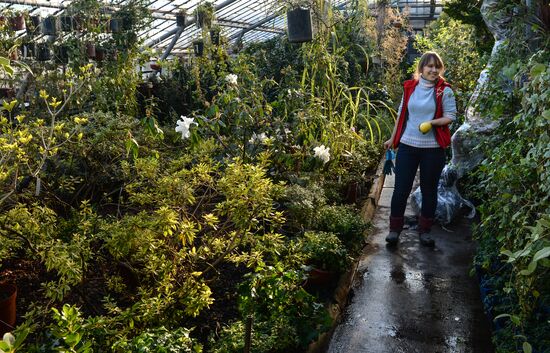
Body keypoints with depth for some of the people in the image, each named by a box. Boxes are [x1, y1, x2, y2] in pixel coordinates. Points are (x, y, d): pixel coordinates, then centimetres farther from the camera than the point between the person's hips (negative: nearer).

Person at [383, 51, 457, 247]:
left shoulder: (445, 90, -2)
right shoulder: (410, 87, 5)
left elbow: (451, 116, -4)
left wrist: (432, 123, -21)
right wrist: (393, 139, 16)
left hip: (433, 149, -1)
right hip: (407, 145, 1)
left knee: (429, 190, 10)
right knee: (401, 189, 2)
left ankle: (424, 230, 25)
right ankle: (394, 228, 16)